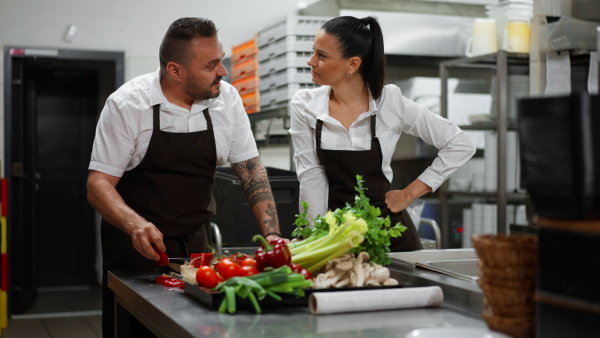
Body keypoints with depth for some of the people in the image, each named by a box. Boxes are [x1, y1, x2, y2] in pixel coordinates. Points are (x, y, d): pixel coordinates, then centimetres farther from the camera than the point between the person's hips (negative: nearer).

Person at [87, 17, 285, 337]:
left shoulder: (227, 98, -3)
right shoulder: (127, 104, -14)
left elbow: (251, 169, 1)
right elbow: (98, 184, -15)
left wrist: (271, 235, -12)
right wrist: (136, 225, -34)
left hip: (196, 243, 3)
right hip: (135, 246, -3)